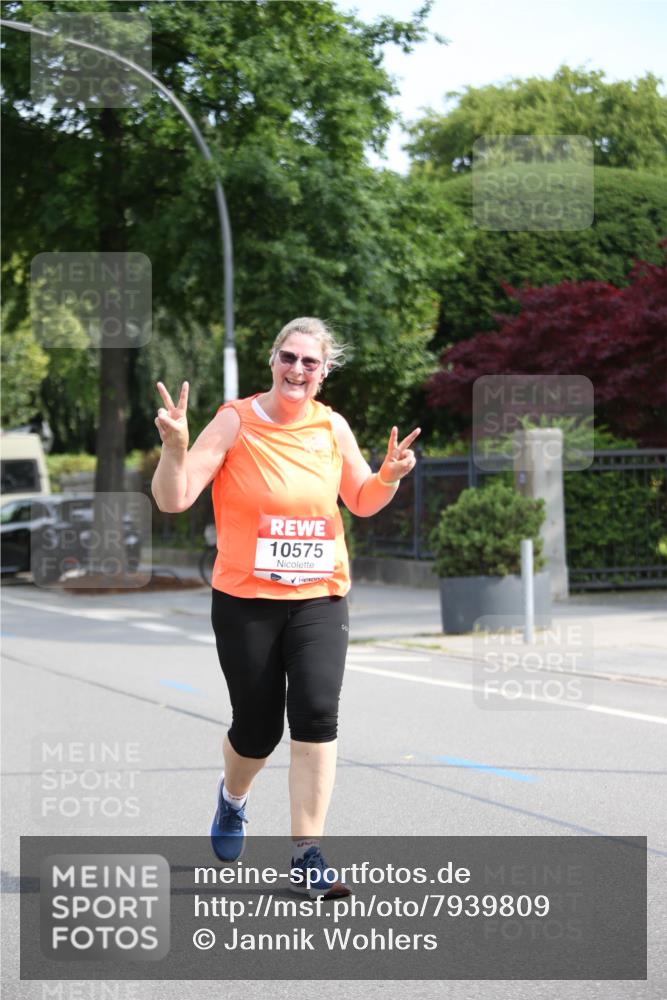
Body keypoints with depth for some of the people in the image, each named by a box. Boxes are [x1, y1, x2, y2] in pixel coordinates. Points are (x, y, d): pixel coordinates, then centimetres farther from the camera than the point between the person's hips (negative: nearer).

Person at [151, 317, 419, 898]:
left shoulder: (332, 427, 4)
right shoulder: (236, 422, -6)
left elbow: (363, 502, 16)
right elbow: (173, 500, -10)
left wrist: (390, 476, -5)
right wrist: (175, 446, -29)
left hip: (320, 598, 2)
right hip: (245, 599, -2)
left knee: (317, 713, -17)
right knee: (257, 728, 6)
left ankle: (307, 854, -10)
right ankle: (233, 794, 43)